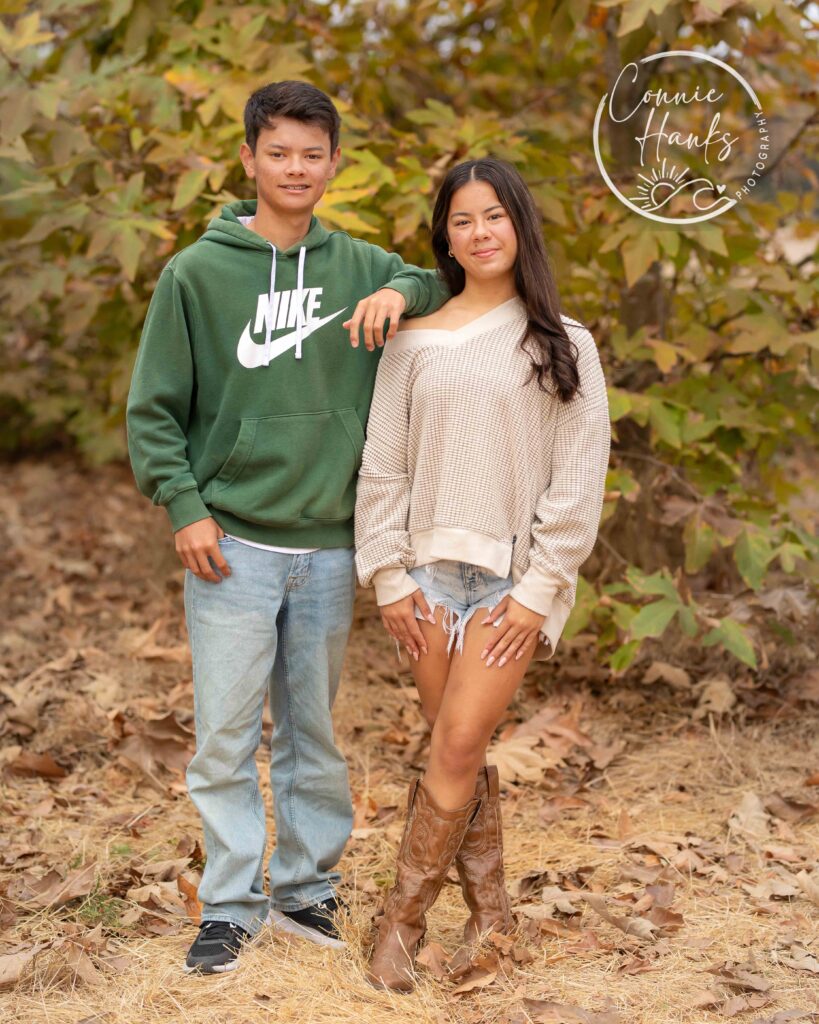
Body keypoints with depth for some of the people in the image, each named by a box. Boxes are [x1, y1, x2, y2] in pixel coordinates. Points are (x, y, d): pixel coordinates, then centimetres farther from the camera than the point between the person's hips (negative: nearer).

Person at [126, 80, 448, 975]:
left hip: (329, 548, 3)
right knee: (226, 737, 1)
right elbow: (153, 408, 0)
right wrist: (184, 506, -10)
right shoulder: (197, 272, -2)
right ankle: (230, 906, 13)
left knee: (315, 734, 13)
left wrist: (405, 294, -7)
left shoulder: (361, 267, 6)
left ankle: (306, 888, 25)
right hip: (232, 546, -3)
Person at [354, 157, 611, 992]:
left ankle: (401, 922, 3)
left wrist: (539, 590, -8)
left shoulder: (563, 346, 2)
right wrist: (389, 578, -1)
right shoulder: (415, 342, 7)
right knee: (458, 755, 5)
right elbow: (383, 465, 6)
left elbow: (579, 477, -1)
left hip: (514, 577, -2)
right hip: (429, 571, 2)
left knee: (457, 749, -10)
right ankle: (489, 910, 19)